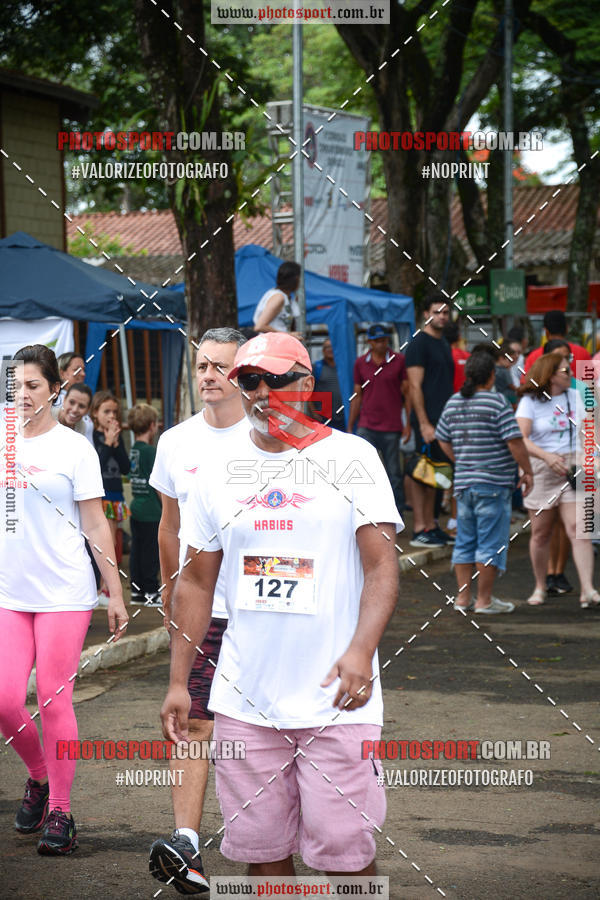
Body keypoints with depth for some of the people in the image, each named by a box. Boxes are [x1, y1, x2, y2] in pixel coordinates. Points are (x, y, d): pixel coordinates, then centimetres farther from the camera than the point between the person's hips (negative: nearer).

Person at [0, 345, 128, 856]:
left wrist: (116, 594, -1)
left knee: (54, 701, -3)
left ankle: (60, 811, 7)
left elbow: (96, 526, 0)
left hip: (64, 592, -3)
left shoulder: (74, 448, -2)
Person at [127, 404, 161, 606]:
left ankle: (137, 590, 16)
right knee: (151, 551, -1)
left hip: (136, 506, 8)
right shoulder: (151, 451, -15)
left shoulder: (132, 450, 8)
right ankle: (151, 592, 3)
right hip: (151, 510, -8)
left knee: (137, 549, 11)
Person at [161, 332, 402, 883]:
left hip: (335, 698, -4)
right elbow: (196, 582, 15)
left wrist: (361, 650, -23)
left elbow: (382, 566, -7)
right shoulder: (220, 472, 10)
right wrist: (178, 681, 10)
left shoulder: (351, 458, -1)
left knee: (344, 852, -6)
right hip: (244, 701, 4)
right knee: (262, 848, 7)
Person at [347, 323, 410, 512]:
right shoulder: (360, 363, 6)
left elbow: (407, 393, 2)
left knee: (394, 474, 4)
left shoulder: (399, 361, 0)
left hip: (391, 428, -1)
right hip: (367, 426, 1)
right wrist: (349, 428, 11)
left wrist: (408, 424, -4)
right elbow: (357, 396, 12)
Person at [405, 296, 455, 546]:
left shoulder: (443, 345, 18)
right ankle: (420, 529, -5)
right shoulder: (419, 343, -9)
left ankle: (431, 526, 16)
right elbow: (415, 387, -14)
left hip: (442, 420, 9)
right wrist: (424, 423, -20)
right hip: (427, 420, -9)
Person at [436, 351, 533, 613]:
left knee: (465, 541, 13)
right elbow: (515, 442, -14)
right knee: (491, 542, -1)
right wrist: (527, 471, -3)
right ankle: (484, 600, 1)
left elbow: (444, 441, 16)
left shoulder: (453, 403, 8)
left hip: (463, 483, 6)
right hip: (493, 483, -6)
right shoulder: (497, 403, -11)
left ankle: (463, 597, 15)